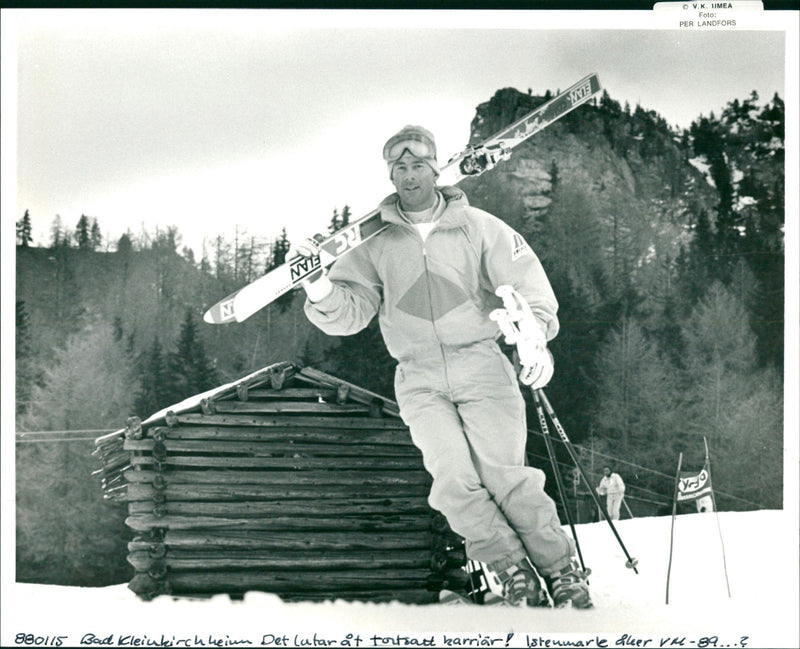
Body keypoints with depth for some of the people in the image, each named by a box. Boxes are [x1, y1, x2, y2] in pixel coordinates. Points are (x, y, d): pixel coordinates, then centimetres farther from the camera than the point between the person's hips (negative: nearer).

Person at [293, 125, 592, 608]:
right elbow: (350, 313, 5)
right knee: (453, 478, -18)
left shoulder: (476, 227, 4)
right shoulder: (376, 242, 8)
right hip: (421, 381, 1)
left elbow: (526, 282, -1)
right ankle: (514, 573, -4)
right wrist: (321, 288, -17)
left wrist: (533, 332, -20)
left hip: (481, 365, -1)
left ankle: (563, 569, 0)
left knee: (503, 474, -14)